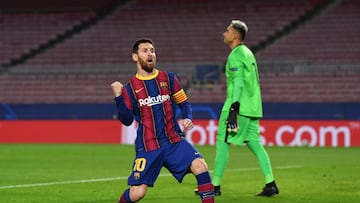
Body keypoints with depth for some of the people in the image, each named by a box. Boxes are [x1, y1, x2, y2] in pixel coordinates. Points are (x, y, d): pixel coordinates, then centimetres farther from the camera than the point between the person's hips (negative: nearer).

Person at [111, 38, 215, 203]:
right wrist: (118, 97, -16)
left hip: (174, 141, 2)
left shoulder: (169, 78, 7)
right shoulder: (130, 87, 2)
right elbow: (127, 120, -3)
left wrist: (188, 118, -8)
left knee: (200, 166, -23)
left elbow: (184, 103, 12)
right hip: (147, 146, -2)